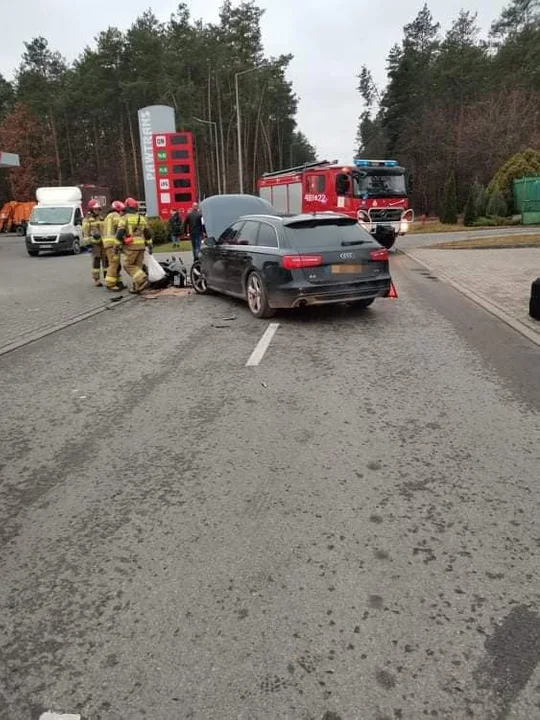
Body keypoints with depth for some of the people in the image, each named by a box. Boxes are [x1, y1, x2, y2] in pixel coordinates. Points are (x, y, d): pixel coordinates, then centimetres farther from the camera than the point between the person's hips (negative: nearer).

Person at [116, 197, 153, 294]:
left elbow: (120, 233, -11)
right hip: (141, 246, 5)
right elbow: (148, 233, 14)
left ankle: (142, 280, -13)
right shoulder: (142, 218, 12)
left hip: (131, 246, -5)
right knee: (138, 266, 11)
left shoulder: (125, 218, -4)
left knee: (128, 266, 4)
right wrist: (150, 245, 19)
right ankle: (137, 287, 9)